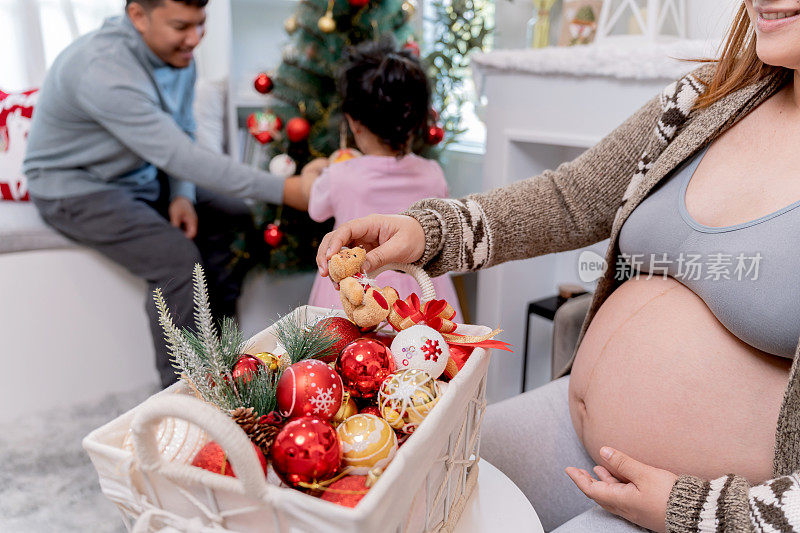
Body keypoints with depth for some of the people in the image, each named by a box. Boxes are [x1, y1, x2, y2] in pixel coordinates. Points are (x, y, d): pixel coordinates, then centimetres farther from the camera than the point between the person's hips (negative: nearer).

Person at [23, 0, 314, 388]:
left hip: (142, 175, 8)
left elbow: (182, 136, 5)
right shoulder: (105, 70, -32)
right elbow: (181, 156, -38)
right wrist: (281, 190, -40)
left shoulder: (178, 56, -5)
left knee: (237, 221, -4)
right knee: (177, 258, -27)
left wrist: (182, 195, -14)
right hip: (76, 188, -8)